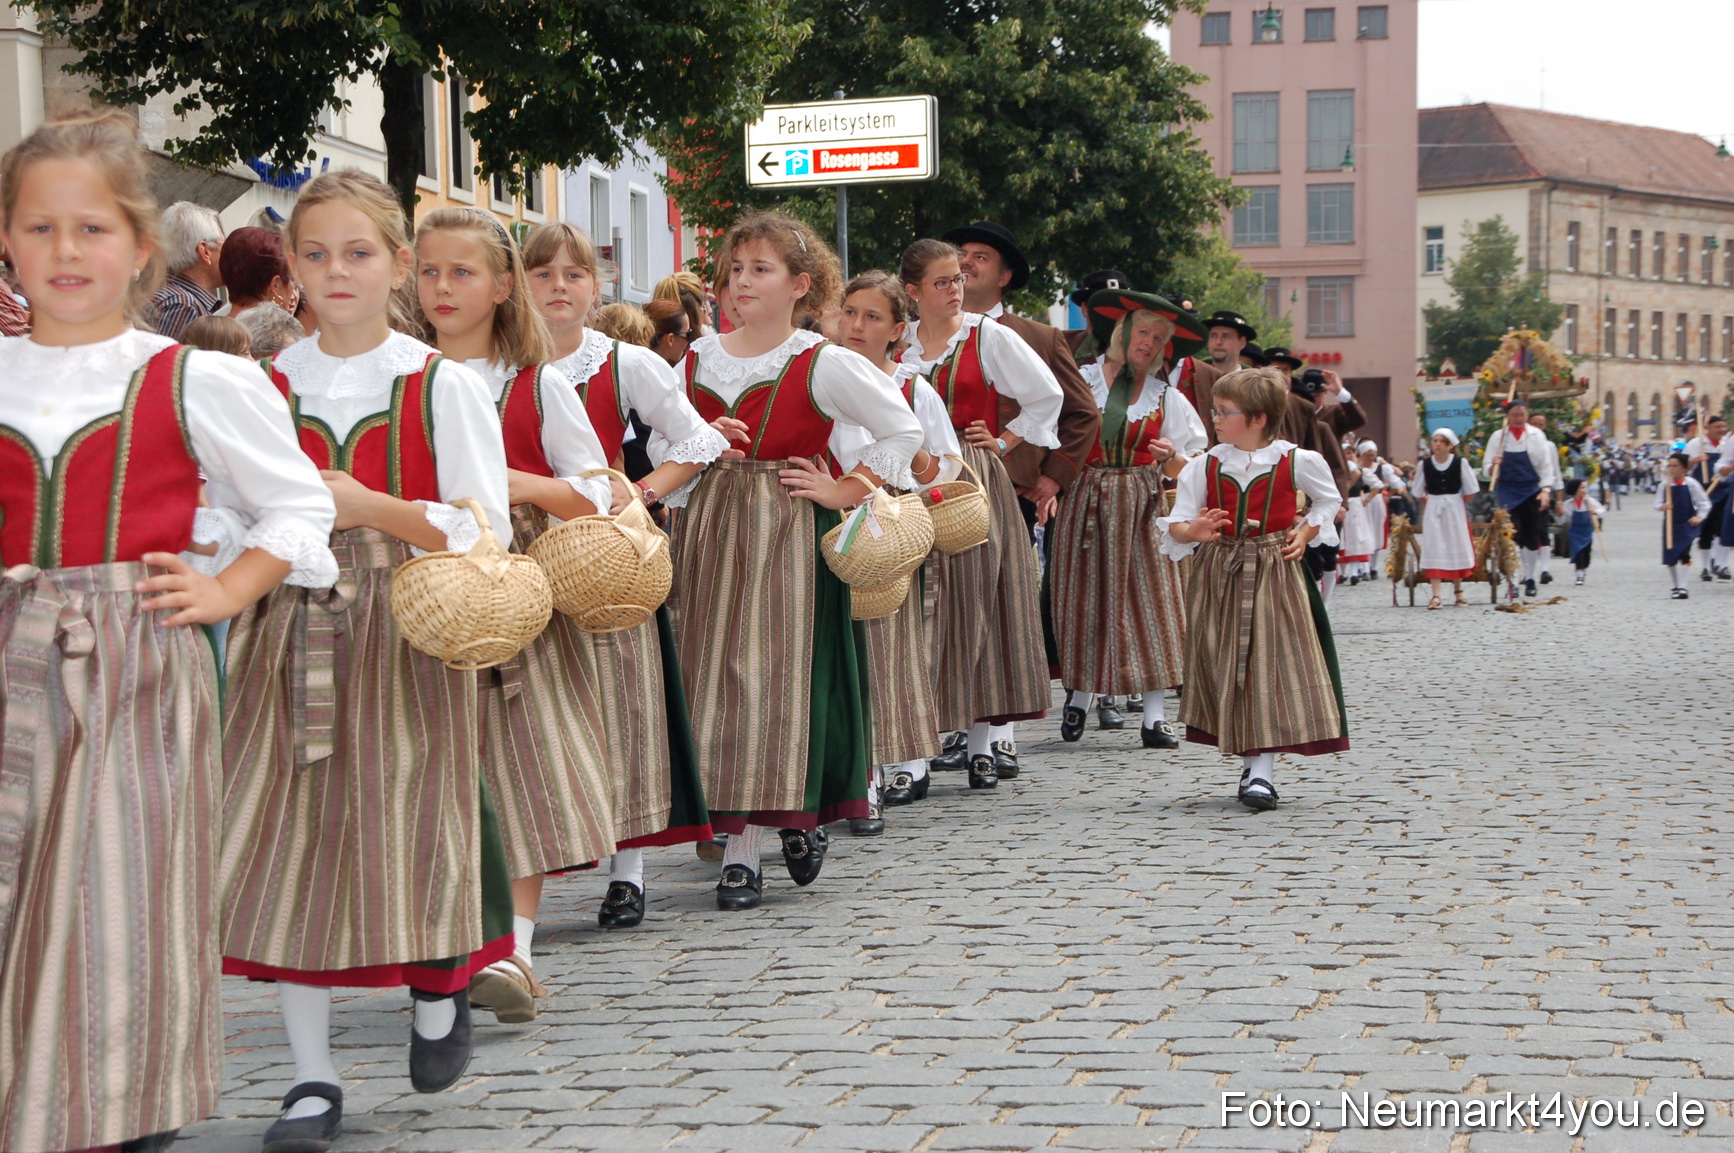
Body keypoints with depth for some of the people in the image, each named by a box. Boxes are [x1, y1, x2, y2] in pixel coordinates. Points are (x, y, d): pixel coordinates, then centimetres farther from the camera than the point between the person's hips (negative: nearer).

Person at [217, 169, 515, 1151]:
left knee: (401, 822, 0)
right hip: (292, 631, 3)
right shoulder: (269, 386, 7)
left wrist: (370, 507, -15)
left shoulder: (443, 385, -2)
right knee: (289, 836, 0)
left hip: (406, 634, -3)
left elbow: (483, 527, -6)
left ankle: (439, 992, 31)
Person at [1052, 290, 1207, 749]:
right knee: (1086, 598, 2)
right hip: (1086, 502, -1)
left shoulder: (1167, 397, 10)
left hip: (1142, 507, 1)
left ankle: (1153, 717, -5)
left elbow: (1187, 472, 9)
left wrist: (1171, 457, -12)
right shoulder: (1080, 381, 5)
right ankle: (1079, 699, 18)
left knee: (1147, 600, -5)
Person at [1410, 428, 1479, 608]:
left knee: (1456, 548, 7)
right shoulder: (1425, 464, -2)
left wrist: (1459, 503, 1)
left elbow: (1471, 489, -1)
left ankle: (1458, 592, 22)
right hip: (1432, 511, 0)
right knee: (1434, 550, -5)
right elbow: (1418, 491, 8)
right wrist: (1429, 504, 4)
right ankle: (1436, 595, -7)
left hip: (1455, 509, 0)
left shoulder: (1460, 463, -6)